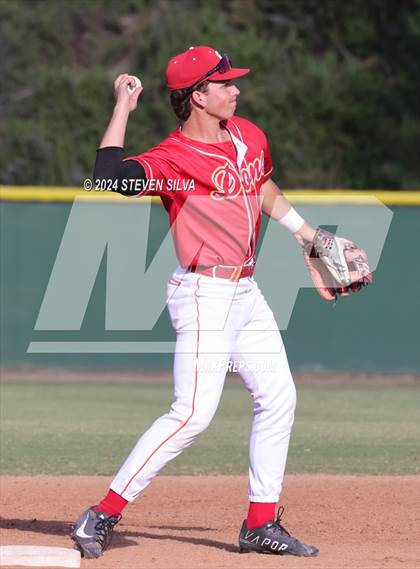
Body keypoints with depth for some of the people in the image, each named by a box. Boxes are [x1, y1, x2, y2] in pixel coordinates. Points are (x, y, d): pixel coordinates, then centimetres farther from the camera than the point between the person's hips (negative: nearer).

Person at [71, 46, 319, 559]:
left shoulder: (248, 136, 8)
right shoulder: (174, 157, -16)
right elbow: (111, 175, -34)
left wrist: (306, 234, 34)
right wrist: (123, 108, -27)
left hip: (246, 293, 9)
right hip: (205, 294, -9)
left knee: (278, 399, 10)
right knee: (193, 414, -16)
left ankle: (261, 525, 19)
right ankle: (103, 515, -11)